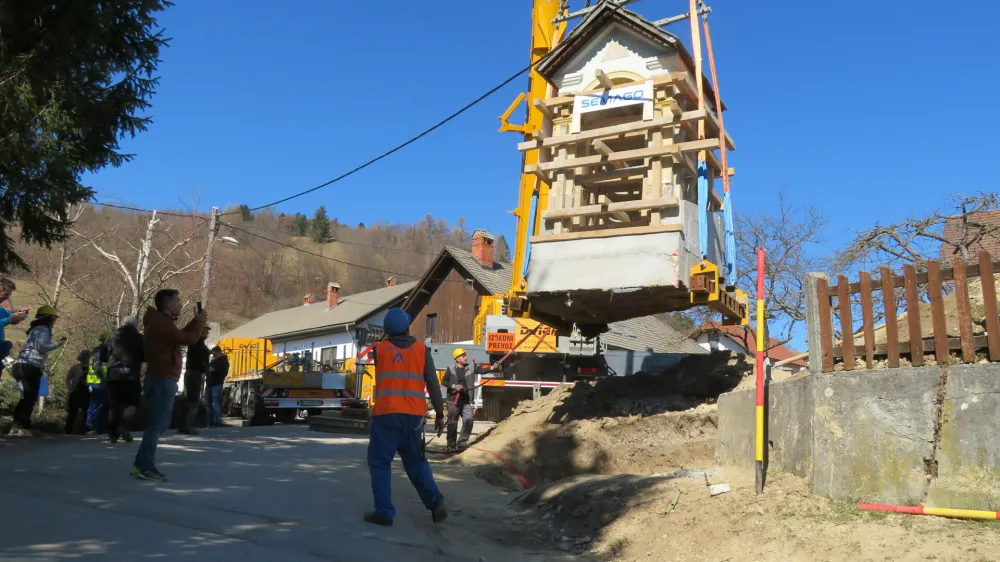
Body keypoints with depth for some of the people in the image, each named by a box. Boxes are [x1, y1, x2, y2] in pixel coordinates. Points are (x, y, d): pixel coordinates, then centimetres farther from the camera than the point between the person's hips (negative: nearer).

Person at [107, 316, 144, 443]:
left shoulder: (113, 337, 11)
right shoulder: (138, 338, 2)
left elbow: (104, 356, 13)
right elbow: (145, 356, 4)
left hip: (113, 375, 3)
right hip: (131, 375, -3)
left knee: (114, 405, 9)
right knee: (132, 403, 5)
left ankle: (112, 434, 7)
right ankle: (124, 426, -16)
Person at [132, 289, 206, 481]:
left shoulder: (160, 322, 19)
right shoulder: (161, 323, -16)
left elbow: (180, 336, 21)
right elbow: (188, 339, -19)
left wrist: (195, 321, 15)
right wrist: (200, 322, -4)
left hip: (161, 380, 11)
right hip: (163, 381, -11)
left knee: (159, 424, 16)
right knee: (156, 424, -8)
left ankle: (141, 464, 20)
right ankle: (145, 467, -5)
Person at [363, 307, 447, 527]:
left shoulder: (379, 349, 6)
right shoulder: (422, 350, 5)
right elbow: (433, 384, 1)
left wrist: (391, 338, 36)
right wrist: (440, 413, 7)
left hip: (386, 414, -2)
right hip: (414, 415, 2)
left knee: (380, 462, 8)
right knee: (416, 461, 17)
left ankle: (384, 512, 2)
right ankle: (435, 501, 5)